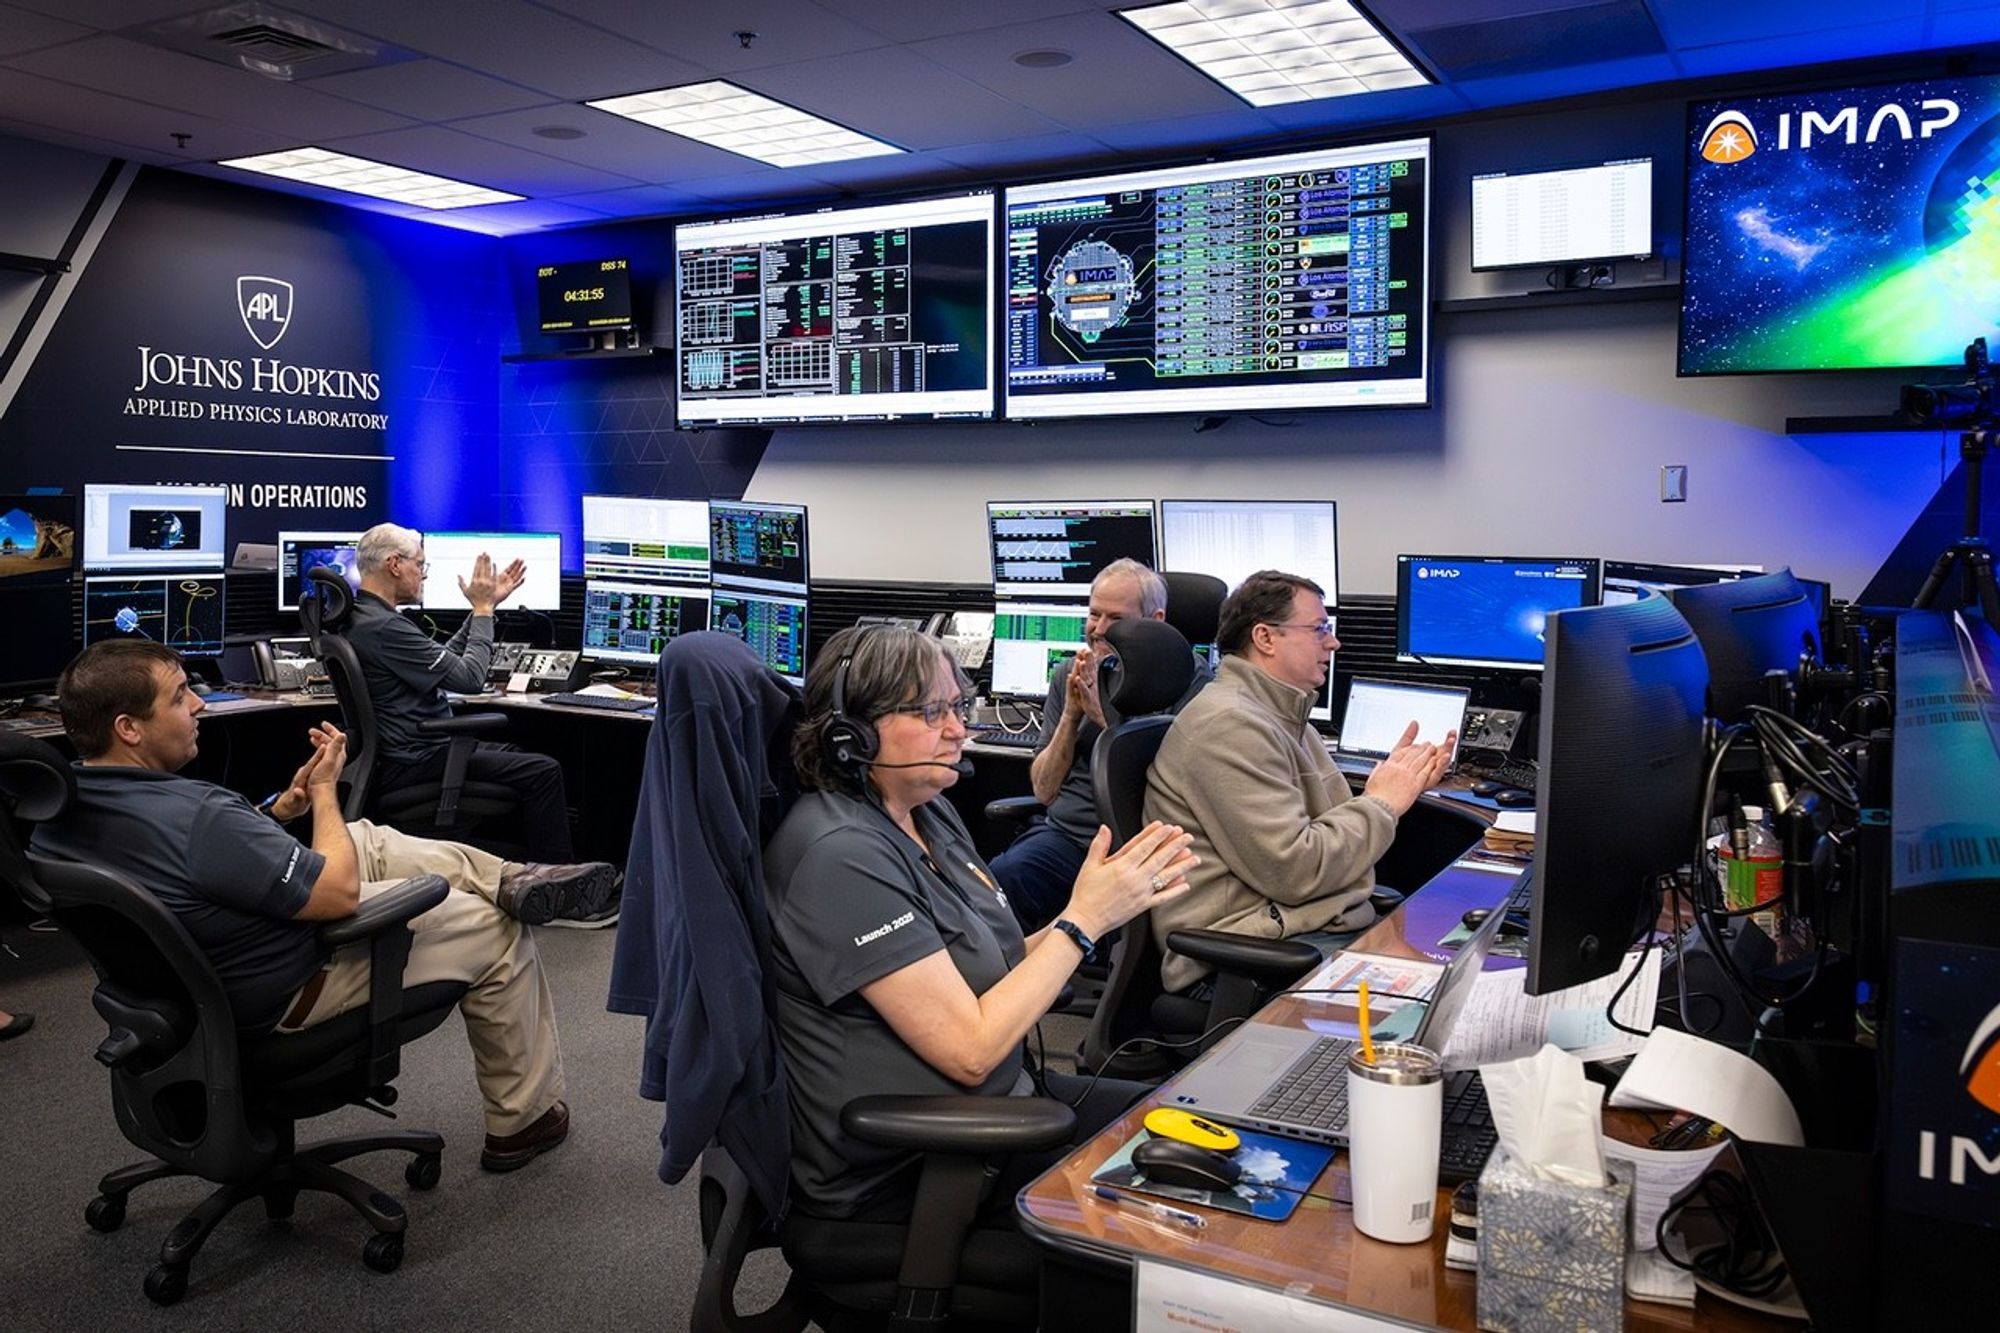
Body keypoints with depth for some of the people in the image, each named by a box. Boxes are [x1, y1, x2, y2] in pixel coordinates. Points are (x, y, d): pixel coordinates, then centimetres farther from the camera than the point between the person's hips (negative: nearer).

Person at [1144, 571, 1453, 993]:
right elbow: (1294, 870, -20)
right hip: (1250, 957, -10)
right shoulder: (1229, 724, -16)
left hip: (1327, 927, 10)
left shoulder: (1282, 716, 19)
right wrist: (1381, 803, -8)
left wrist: (1399, 787, 3)